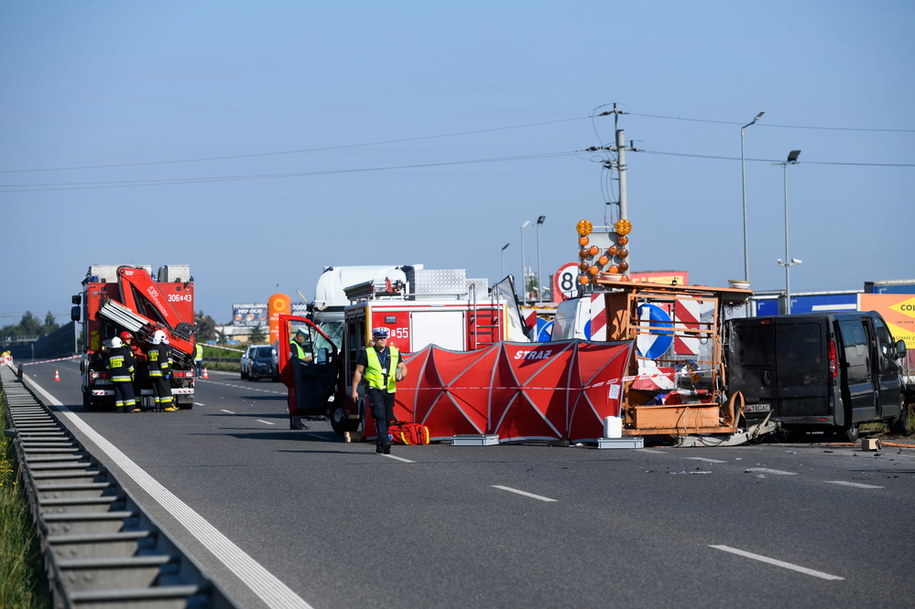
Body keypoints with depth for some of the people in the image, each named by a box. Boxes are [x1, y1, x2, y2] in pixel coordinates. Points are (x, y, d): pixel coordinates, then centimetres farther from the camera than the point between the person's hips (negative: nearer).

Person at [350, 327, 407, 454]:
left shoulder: (394, 352, 14)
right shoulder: (366, 353, 3)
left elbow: (403, 367, 18)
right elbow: (358, 372, 4)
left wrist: (401, 375, -7)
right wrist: (354, 390, 0)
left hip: (389, 390, 4)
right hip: (374, 389, -4)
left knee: (387, 418, 7)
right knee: (379, 416, -18)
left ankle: (379, 444, 20)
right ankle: (385, 442, -28)